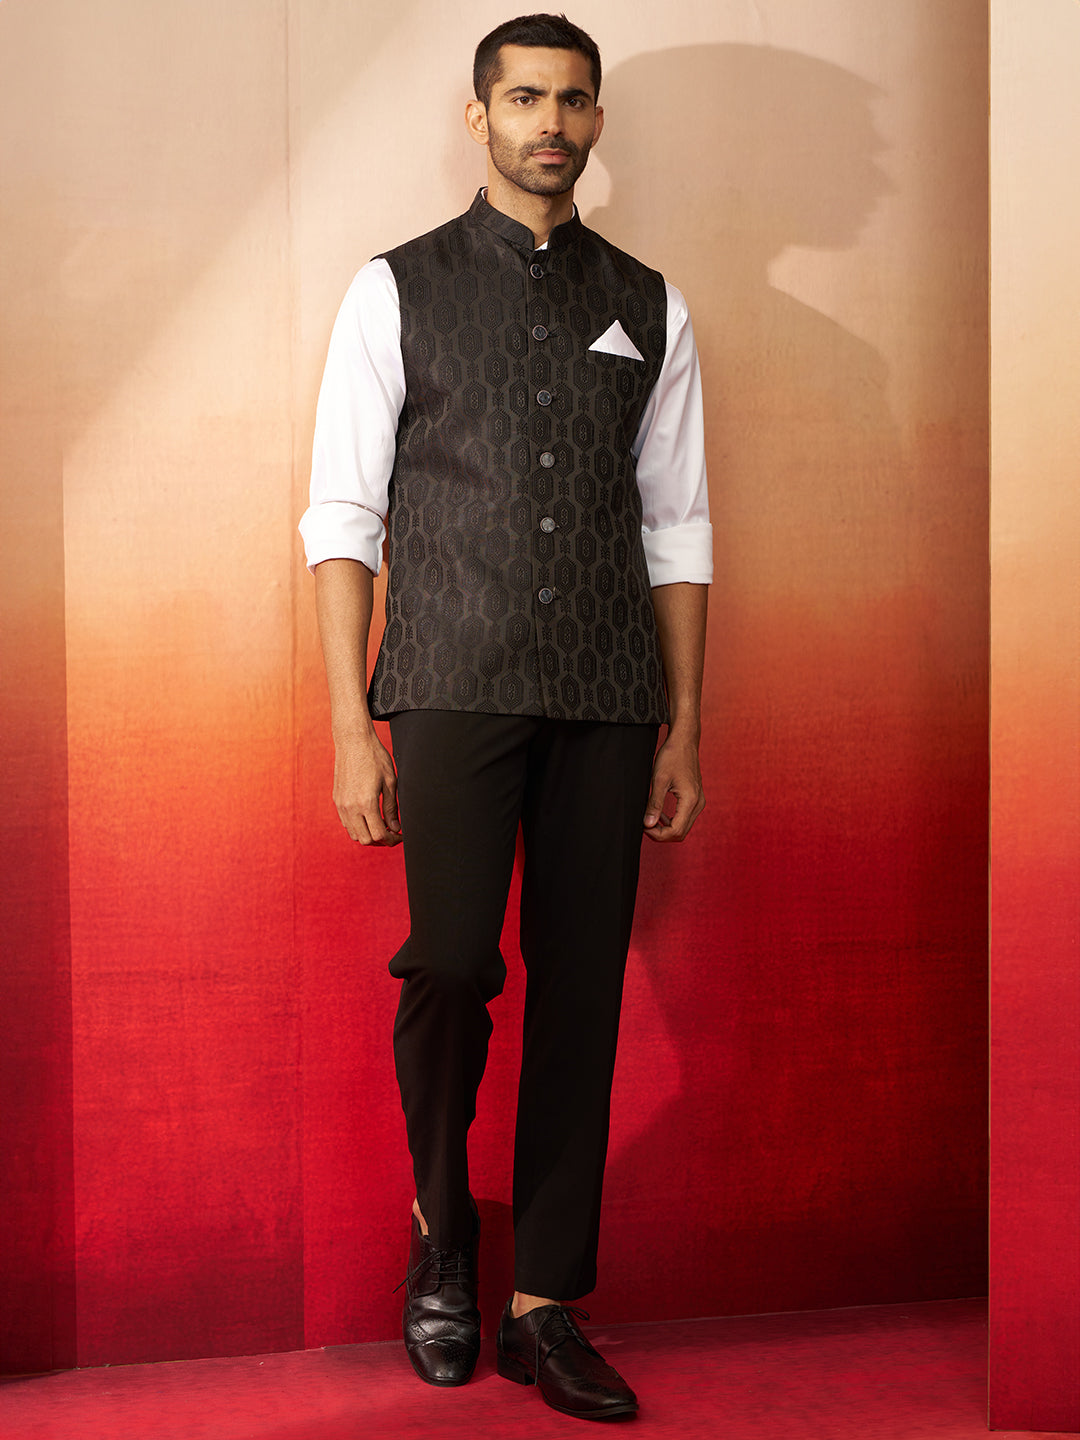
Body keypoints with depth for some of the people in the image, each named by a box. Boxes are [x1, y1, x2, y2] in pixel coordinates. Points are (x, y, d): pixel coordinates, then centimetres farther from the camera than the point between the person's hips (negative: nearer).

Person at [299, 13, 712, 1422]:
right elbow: (342, 516, 2)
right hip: (456, 686, -2)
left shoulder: (650, 309, 13)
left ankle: (547, 1308, 15)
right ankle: (441, 1229, 18)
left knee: (582, 991, 3)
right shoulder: (398, 291, 6)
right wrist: (351, 728, -5)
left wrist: (683, 727, 8)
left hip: (608, 700, 3)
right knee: (452, 965, -12)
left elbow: (676, 529, 13)